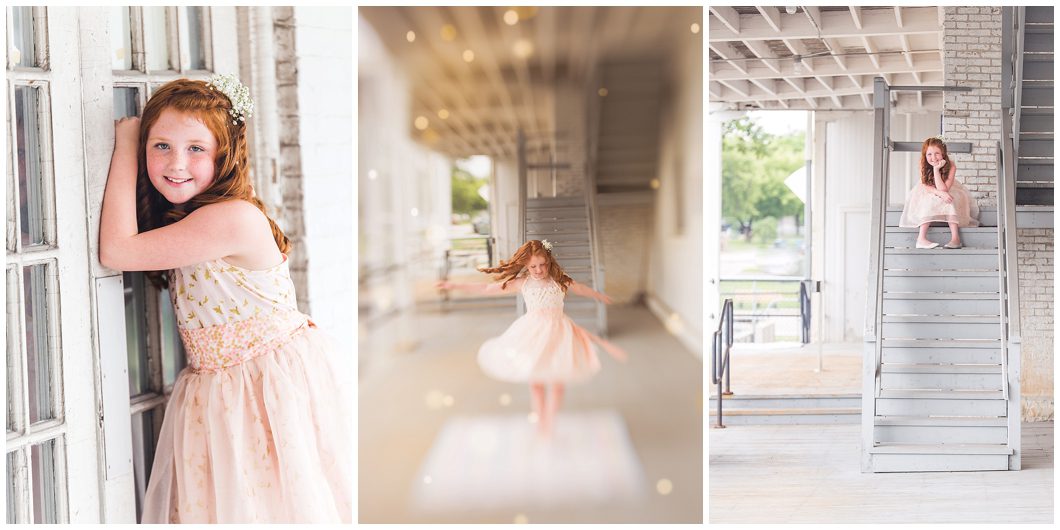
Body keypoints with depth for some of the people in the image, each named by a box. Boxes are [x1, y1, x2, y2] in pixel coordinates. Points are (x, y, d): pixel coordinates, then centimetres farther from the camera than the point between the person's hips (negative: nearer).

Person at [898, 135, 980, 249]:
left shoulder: (950, 166, -28)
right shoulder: (924, 167, -22)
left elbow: (943, 189, -34)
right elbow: (926, 187, -24)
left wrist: (936, 169, -40)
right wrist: (940, 193, -43)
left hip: (947, 193, 0)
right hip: (929, 194, 1)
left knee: (950, 202, -32)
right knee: (929, 201, -32)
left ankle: (955, 238, -37)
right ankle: (921, 238, -37)